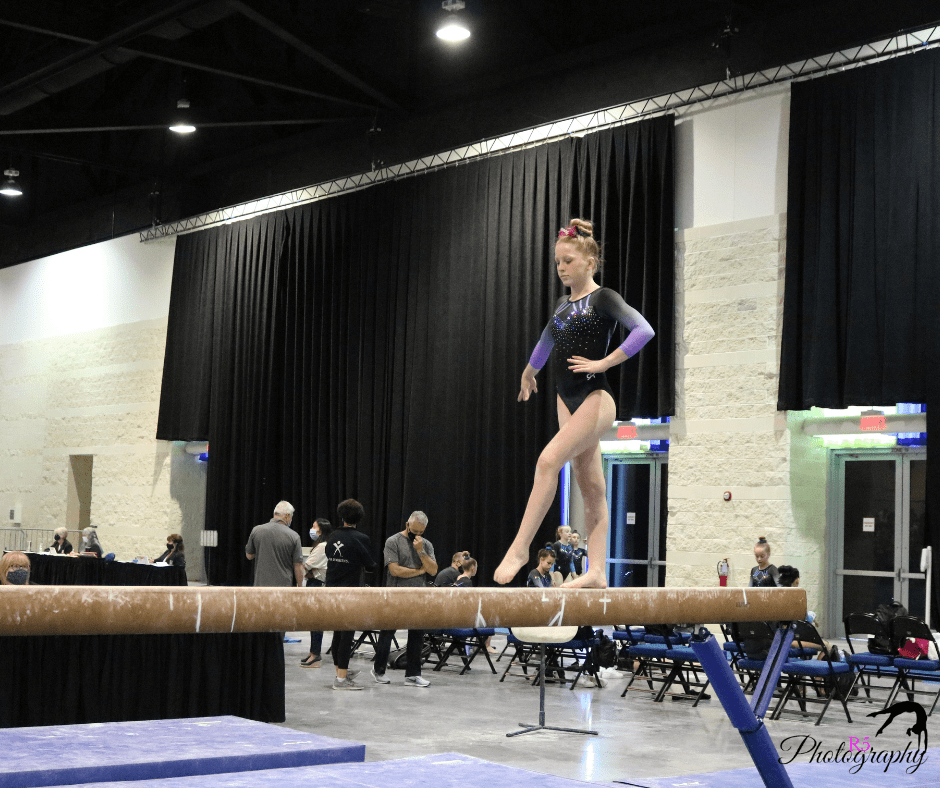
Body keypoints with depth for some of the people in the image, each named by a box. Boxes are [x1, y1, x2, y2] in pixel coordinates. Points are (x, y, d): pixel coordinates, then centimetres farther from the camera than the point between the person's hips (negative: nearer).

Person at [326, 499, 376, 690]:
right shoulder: (361, 539, -12)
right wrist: (371, 565, 13)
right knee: (347, 633, -2)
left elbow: (329, 560, 12)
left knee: (338, 631, 18)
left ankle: (341, 670, 31)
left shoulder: (332, 537, 3)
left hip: (332, 589, 6)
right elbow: (370, 566, -10)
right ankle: (341, 679, -3)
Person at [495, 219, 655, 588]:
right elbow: (545, 343, 35)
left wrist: (604, 362, -21)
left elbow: (643, 329, -21)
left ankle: (520, 546, -22)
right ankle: (596, 572, 5)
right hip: (567, 401, 8)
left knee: (548, 460, -23)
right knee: (590, 485, 6)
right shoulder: (562, 305, 15)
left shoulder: (603, 299, -6)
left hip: (595, 398, -8)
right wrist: (528, 372, 47)